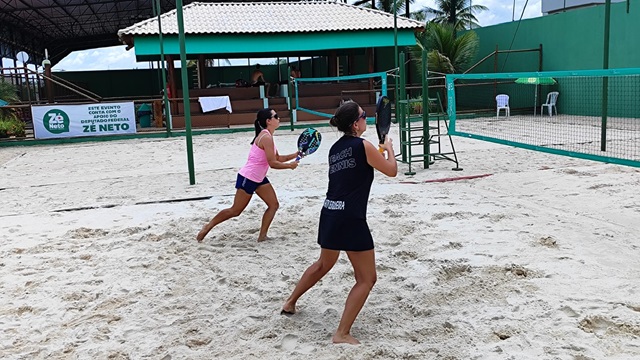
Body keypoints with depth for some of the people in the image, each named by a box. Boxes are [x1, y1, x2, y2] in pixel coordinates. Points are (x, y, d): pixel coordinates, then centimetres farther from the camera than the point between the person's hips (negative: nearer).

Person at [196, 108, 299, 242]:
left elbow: (278, 158, 15)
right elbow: (273, 163, -22)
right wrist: (290, 165, -9)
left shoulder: (267, 136, 9)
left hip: (259, 178, 10)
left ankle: (262, 235, 7)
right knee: (235, 211, 1)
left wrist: (296, 154, 5)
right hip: (248, 178, -10)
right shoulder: (266, 138, -21)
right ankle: (208, 226, 16)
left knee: (273, 205, 3)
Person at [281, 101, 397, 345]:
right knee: (367, 279, 3)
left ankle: (290, 303, 45)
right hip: (351, 220, -8)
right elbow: (391, 171, 1)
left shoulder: (335, 148, 12)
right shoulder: (363, 146, -9)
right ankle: (342, 333, 0)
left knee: (323, 265, 31)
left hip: (329, 214, 8)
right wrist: (389, 149, 19)